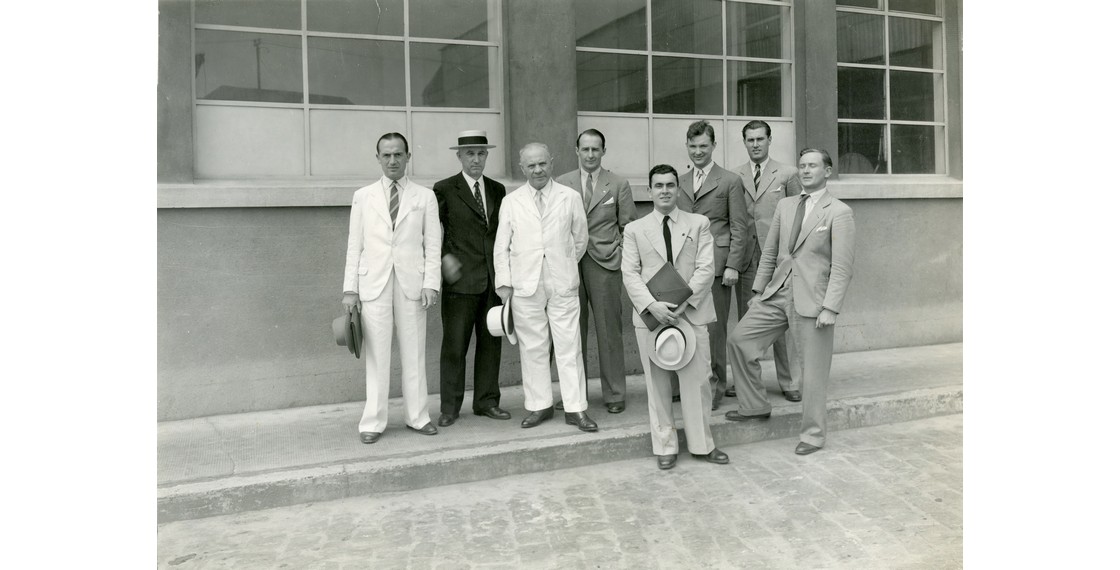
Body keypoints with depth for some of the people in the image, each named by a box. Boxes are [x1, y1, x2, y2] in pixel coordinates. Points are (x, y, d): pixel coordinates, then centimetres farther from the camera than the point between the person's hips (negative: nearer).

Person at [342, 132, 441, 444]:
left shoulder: (425, 197, 7)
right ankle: (373, 422, 11)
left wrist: (431, 283, -7)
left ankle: (417, 416, 17)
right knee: (376, 355, 2)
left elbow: (432, 245, 4)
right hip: (373, 285, 0)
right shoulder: (363, 196, 9)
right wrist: (350, 289, 0)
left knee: (413, 353, 6)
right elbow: (355, 245, 7)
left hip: (412, 284, 0)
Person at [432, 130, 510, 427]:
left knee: (491, 342, 8)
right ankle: (449, 407, 10)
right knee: (454, 345, 0)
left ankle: (487, 401, 19)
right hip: (461, 279, -4)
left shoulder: (498, 190, 13)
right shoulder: (444, 189, 1)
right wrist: (444, 257, -10)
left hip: (494, 279, 4)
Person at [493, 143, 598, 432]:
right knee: (532, 348, 5)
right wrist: (504, 283, 1)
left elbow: (580, 239, 14)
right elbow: (501, 246, 7)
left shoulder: (570, 197, 5)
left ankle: (576, 408, 7)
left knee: (569, 347, 0)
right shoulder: (511, 201, 6)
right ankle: (539, 406, 16)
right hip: (525, 286, 1)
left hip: (563, 284, 0)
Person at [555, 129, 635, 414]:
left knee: (609, 330, 1)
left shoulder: (619, 184, 7)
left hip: (605, 262, -1)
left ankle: (614, 395, 10)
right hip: (569, 262, 1)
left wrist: (625, 261, -2)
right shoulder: (561, 184, 10)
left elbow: (628, 227, 7)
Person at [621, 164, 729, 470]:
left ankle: (702, 444, 17)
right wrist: (651, 305, -15)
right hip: (650, 315, 0)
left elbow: (706, 268, -1)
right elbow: (630, 273, 0)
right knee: (657, 382, 6)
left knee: (697, 380, 3)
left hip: (691, 313, 0)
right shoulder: (635, 229, 8)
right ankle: (664, 446, 17)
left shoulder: (699, 224, 8)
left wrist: (683, 303, -12)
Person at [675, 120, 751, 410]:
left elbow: (739, 228, -1)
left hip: (716, 265, -4)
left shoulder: (730, 181, 3)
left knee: (714, 328, -2)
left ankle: (716, 386, 10)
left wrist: (732, 265, -9)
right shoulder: (681, 183, 17)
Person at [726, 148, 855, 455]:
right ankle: (754, 406, 19)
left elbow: (842, 267, -11)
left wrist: (830, 308, -17)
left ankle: (813, 434, 18)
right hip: (777, 293, 6)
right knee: (738, 340, 2)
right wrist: (758, 290, 11)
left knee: (813, 369, 1)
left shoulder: (839, 212, -6)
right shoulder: (785, 205, 12)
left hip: (812, 300, -6)